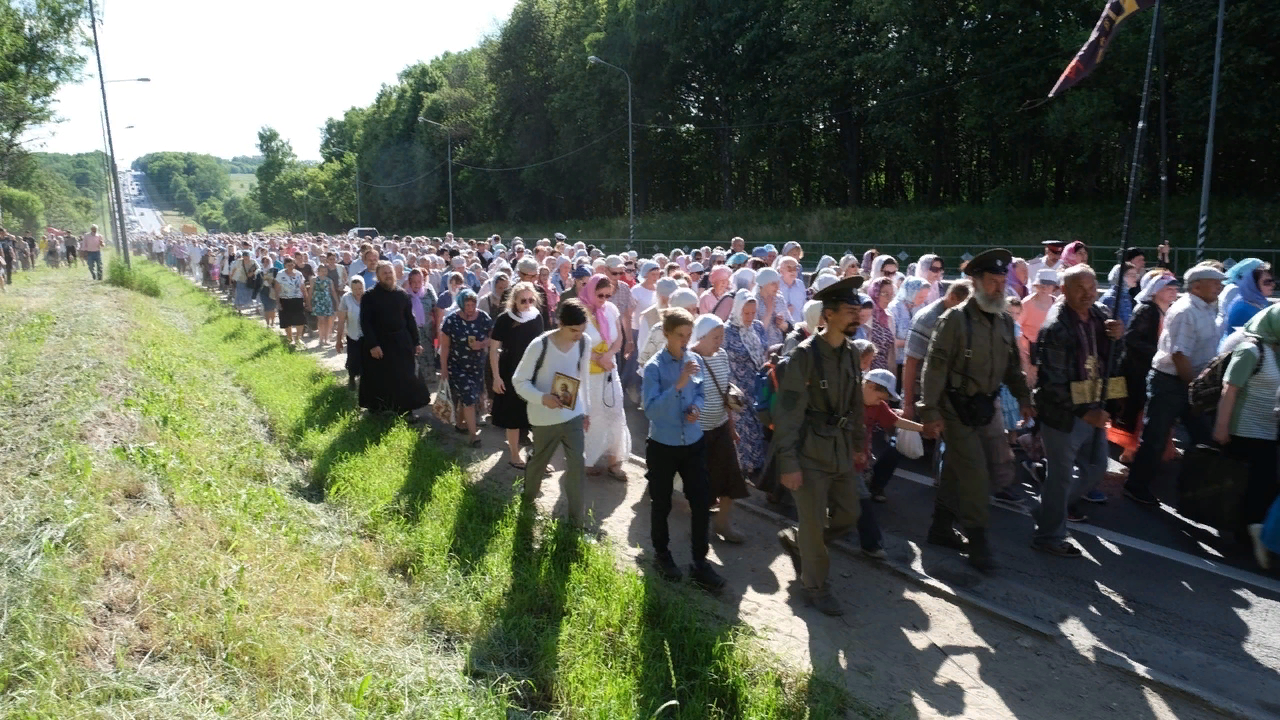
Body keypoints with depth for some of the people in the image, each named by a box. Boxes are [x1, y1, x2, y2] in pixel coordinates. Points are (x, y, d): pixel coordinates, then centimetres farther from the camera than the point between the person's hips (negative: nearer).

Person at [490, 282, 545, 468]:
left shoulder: (537, 317, -2)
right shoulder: (504, 319, -14)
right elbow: (493, 349, -9)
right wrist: (496, 377, -11)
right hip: (511, 373, -3)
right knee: (514, 416, 8)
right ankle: (514, 454, 23)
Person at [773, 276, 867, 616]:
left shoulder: (851, 351, 3)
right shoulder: (805, 354, -19)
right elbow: (788, 412, -18)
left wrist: (858, 443, 16)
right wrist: (788, 463, -19)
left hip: (841, 449, 7)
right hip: (811, 451, -7)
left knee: (849, 514, 15)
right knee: (814, 522, 5)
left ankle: (796, 541, 39)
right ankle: (815, 586, 27)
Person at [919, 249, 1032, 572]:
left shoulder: (1005, 321, 7)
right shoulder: (955, 319, -14)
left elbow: (1012, 365, 16)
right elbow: (935, 367, -16)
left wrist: (1024, 398, 7)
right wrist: (930, 411, -18)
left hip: (987, 406, 7)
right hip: (959, 408, -7)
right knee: (974, 473, -3)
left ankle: (942, 527, 25)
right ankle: (977, 541, 13)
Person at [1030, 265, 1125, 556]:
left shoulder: (1098, 314, 3)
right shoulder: (1055, 328, -20)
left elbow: (1114, 358, 8)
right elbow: (1053, 381, -21)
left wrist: (1117, 337, -12)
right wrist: (1083, 412, -23)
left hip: (1094, 409, 8)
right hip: (1063, 414, -8)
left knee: (1095, 468, 21)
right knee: (1061, 475, 4)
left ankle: (1058, 505, 44)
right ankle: (1048, 535, 21)